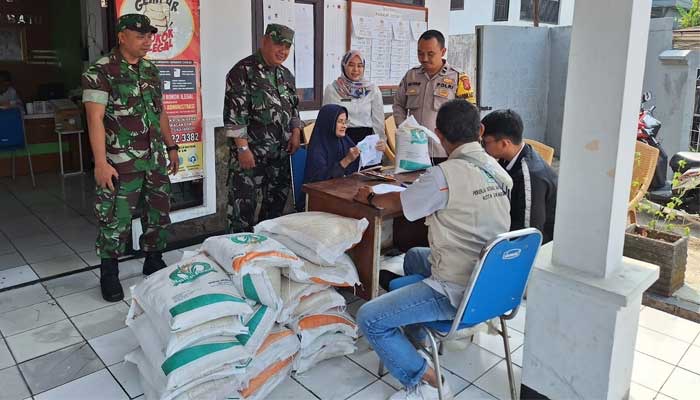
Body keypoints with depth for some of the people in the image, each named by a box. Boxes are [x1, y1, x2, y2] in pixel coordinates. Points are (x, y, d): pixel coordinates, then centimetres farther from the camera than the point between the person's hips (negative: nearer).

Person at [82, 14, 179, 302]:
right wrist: (101, 163, -19)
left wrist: (171, 147, 16)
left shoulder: (151, 70, 12)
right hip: (122, 164, -6)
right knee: (116, 220, 1)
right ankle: (109, 274, 18)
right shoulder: (100, 72, -8)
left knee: (159, 215, 11)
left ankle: (154, 262, 29)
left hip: (155, 160, 6)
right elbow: (95, 119, -14)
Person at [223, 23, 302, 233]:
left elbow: (294, 107, 22)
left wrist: (296, 133, 6)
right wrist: (243, 148, -19)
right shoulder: (243, 71, -10)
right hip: (250, 153, -7)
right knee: (244, 205, -2)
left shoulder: (286, 74, 13)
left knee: (277, 202, 15)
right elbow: (234, 112, -15)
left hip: (281, 153, 7)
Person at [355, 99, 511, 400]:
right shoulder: (498, 171, 0)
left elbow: (397, 202, -4)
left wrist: (369, 197, 17)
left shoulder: (444, 175, -22)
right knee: (414, 256, 31)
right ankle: (416, 339, 43)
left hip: (459, 293, -9)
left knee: (369, 319, -5)